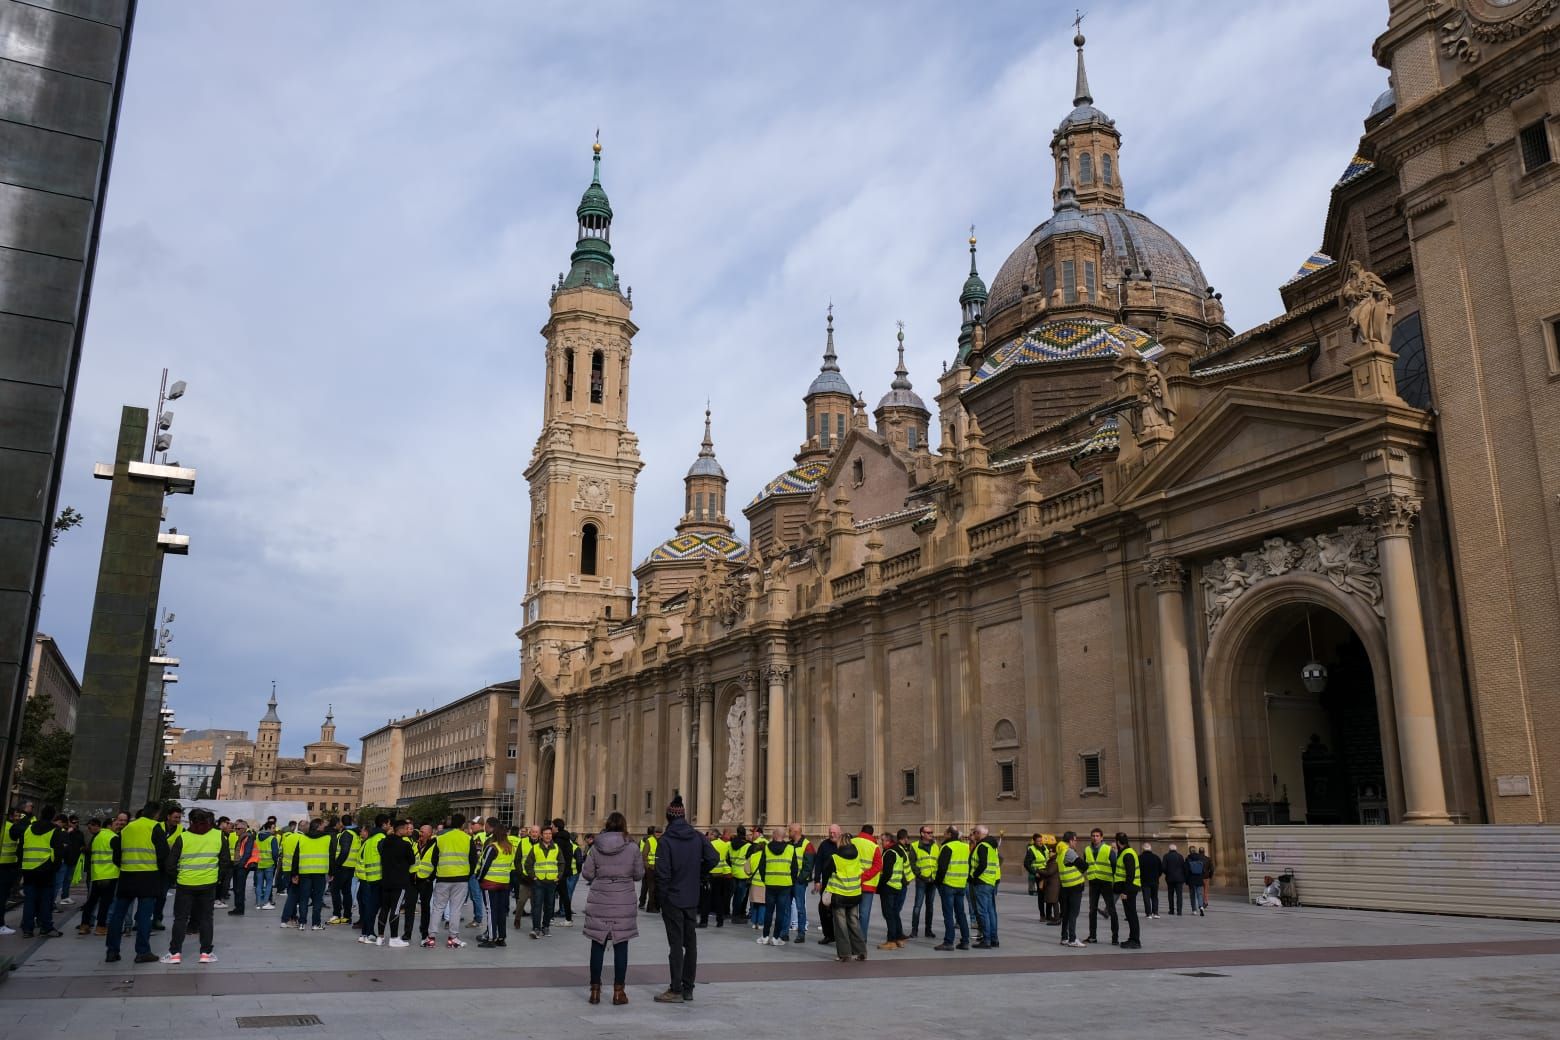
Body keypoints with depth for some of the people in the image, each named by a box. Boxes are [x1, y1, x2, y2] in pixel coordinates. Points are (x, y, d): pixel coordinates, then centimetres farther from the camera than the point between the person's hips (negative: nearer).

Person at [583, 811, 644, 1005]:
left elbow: (586, 874, 0)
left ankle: (595, 990, 14)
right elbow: (639, 875, 3)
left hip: (599, 903, 1)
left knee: (598, 945, 8)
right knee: (621, 946, 5)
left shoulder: (596, 847, -2)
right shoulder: (632, 848, -5)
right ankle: (618, 991, 8)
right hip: (624, 903, -1)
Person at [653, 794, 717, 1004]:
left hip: (672, 898, -5)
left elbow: (662, 871, -16)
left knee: (676, 943, 0)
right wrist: (698, 876, 8)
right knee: (690, 942, 13)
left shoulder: (667, 840, -14)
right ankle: (688, 988, 19)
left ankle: (676, 990, 3)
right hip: (692, 899, 5)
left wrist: (661, 894, -4)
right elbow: (713, 858, -5)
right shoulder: (697, 837, 1)